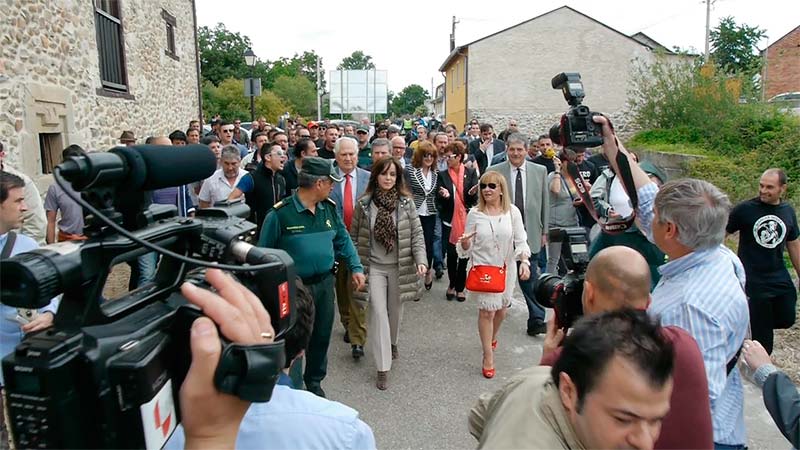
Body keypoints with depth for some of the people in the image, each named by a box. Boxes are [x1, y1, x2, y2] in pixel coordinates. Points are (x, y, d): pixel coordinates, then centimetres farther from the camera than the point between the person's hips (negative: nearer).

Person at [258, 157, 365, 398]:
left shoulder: (330, 208, 0)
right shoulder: (280, 213, -17)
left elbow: (343, 239, 11)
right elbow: (264, 252, -8)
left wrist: (356, 267, 3)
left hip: (325, 283, 5)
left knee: (321, 335, 18)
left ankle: (314, 380, 41)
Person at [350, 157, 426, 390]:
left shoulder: (406, 202, -5)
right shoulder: (364, 203, -4)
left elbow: (417, 234, -3)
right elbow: (354, 236, 3)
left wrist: (420, 260, -15)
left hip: (399, 266, 1)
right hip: (374, 266, -1)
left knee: (395, 309, 15)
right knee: (378, 311, -5)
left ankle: (392, 343, 46)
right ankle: (383, 367, 1)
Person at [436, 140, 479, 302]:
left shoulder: (471, 173, 0)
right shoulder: (442, 175, 2)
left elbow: (474, 200, -1)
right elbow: (439, 201, 1)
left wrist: (472, 193, -23)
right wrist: (444, 196, -21)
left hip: (467, 220, 0)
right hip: (449, 221, 1)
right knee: (451, 254, 7)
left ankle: (459, 287, 21)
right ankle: (452, 284, 28)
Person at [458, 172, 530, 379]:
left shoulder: (512, 212, -5)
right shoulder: (474, 214, -6)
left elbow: (520, 241, -2)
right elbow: (468, 248, -2)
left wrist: (524, 261, -17)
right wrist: (464, 243, -25)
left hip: (506, 268, 2)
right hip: (483, 268, -2)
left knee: (501, 309, 17)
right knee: (487, 311, -2)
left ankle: (492, 336, 48)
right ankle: (488, 356, 10)